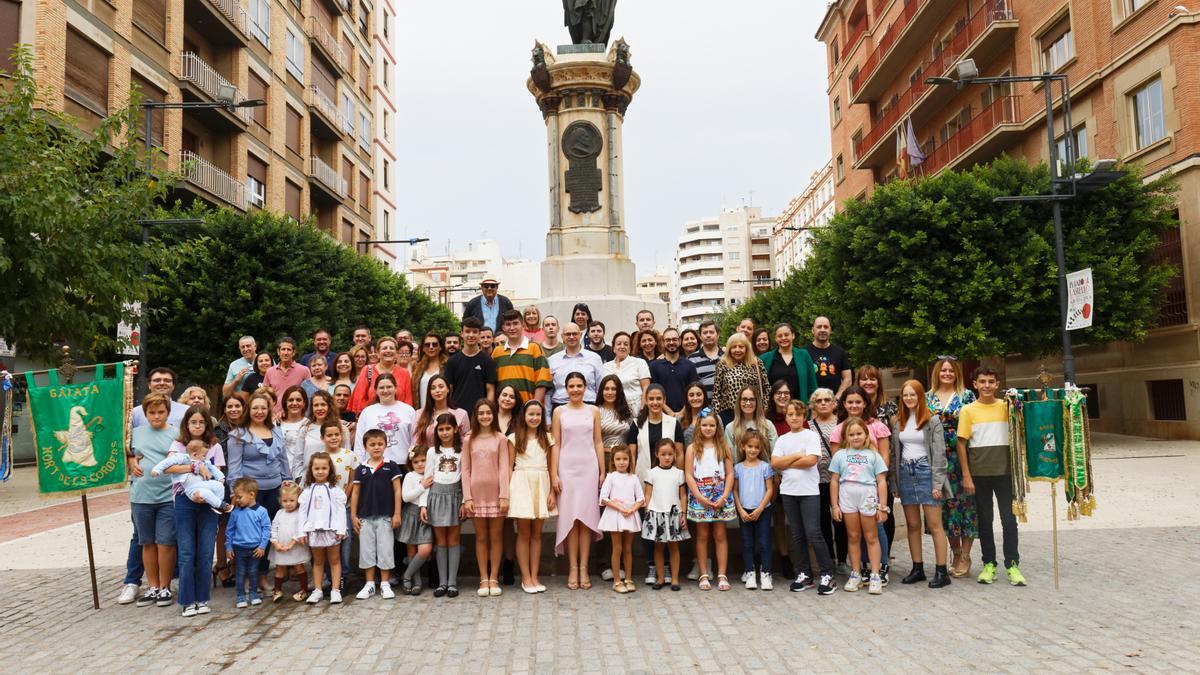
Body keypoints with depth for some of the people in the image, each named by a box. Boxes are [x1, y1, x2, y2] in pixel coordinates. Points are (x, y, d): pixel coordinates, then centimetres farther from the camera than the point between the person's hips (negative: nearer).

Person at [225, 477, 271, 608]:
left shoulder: (261, 511, -9)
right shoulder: (235, 512, -2)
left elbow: (266, 529, -6)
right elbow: (229, 530, 6)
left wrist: (262, 546, -9)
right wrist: (228, 547, 4)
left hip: (255, 549, -1)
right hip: (239, 549, 1)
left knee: (253, 573, 11)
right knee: (240, 574, 8)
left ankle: (254, 595, 25)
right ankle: (241, 598, 17)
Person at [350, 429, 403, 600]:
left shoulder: (391, 466, -3)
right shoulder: (361, 469, 4)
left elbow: (397, 491, -3)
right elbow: (355, 493, 7)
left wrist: (397, 514, -7)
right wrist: (353, 515, 3)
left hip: (385, 516, -2)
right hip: (365, 517, 2)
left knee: (385, 550, 2)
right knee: (366, 550, 8)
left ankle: (385, 584, 13)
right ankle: (369, 584, 18)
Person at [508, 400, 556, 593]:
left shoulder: (547, 438, 9)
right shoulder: (515, 438, 3)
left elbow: (551, 467, 8)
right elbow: (509, 467, 0)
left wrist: (552, 492, 0)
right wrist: (506, 493, -7)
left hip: (541, 485, 2)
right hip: (521, 484, -2)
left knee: (536, 533, 7)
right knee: (523, 533, 2)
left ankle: (534, 576, 12)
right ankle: (526, 578, 7)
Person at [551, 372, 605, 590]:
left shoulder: (593, 411, 8)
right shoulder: (559, 412, 5)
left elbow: (598, 443, 8)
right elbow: (556, 445, 3)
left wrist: (602, 472, 4)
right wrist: (554, 474, -3)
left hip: (589, 467, 1)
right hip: (567, 467, -1)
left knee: (587, 516, 1)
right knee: (570, 516, 0)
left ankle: (584, 568, 6)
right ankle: (573, 568, 5)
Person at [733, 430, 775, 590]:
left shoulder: (765, 467, -1)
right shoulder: (738, 468, 4)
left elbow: (770, 490, -3)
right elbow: (735, 490, 5)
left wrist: (759, 509, -10)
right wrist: (741, 510, -5)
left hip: (762, 510, -2)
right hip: (744, 511, 2)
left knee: (764, 543, 0)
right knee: (747, 543, 6)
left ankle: (765, 574, 7)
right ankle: (749, 573, 14)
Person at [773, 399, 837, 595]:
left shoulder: (811, 436, 0)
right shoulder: (782, 440, 11)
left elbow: (811, 460, -14)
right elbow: (774, 463, -1)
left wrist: (786, 463, -6)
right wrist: (796, 456, -9)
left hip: (809, 491, -4)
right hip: (788, 491, 4)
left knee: (813, 533, -9)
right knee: (797, 535, 9)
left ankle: (826, 575, 0)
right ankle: (804, 575, 17)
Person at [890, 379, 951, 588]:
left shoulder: (932, 421, -3)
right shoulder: (897, 422, 10)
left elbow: (939, 452, -7)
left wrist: (937, 483, -12)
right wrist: (894, 483, 9)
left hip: (925, 472, -5)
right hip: (905, 473, 5)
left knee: (934, 525, -3)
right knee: (912, 525, 9)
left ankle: (941, 571, 1)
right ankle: (917, 568, 17)